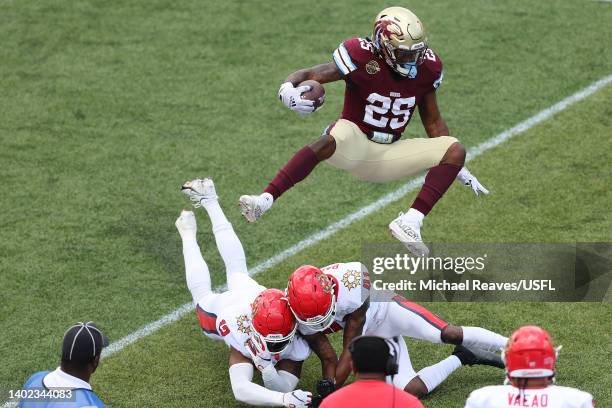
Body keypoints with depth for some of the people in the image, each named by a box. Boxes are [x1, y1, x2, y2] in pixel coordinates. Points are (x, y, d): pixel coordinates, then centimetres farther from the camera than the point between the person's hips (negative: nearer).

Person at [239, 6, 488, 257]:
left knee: (455, 150, -14)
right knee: (328, 142, -40)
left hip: (389, 155, 5)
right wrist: (288, 90, -44)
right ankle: (265, 200, -49)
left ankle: (410, 222, -26)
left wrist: (458, 169, 10)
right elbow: (309, 75, -19)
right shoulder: (363, 59, -18)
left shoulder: (426, 68, -3)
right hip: (355, 143, -5)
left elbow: (433, 121, 10)